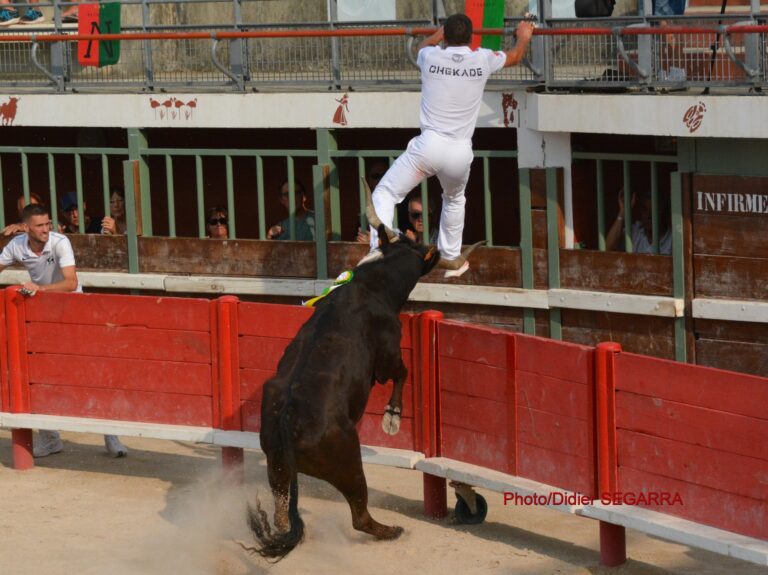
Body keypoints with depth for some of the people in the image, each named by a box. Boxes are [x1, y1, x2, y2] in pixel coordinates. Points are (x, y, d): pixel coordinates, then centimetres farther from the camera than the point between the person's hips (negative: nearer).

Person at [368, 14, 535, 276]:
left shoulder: (431, 57, 2)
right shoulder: (483, 60, 3)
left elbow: (423, 45, 31)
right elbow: (515, 57, 26)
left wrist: (439, 33, 51)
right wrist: (524, 37, 48)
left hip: (429, 145, -2)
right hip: (460, 151, 2)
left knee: (385, 194, 6)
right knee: (454, 200, 32)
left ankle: (379, 250, -14)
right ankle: (450, 255, 41)